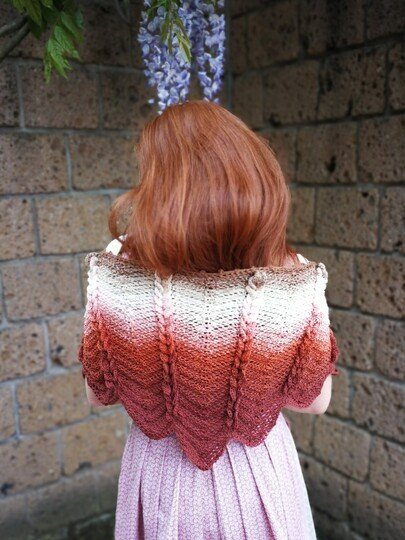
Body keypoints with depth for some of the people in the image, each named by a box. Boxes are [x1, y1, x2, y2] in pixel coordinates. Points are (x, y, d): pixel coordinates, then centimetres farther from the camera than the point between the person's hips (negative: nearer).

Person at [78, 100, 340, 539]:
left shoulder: (113, 278, -25)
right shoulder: (296, 281, -25)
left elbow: (98, 394, -9)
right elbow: (315, 400, -10)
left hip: (160, 476, 1)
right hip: (257, 476, 0)